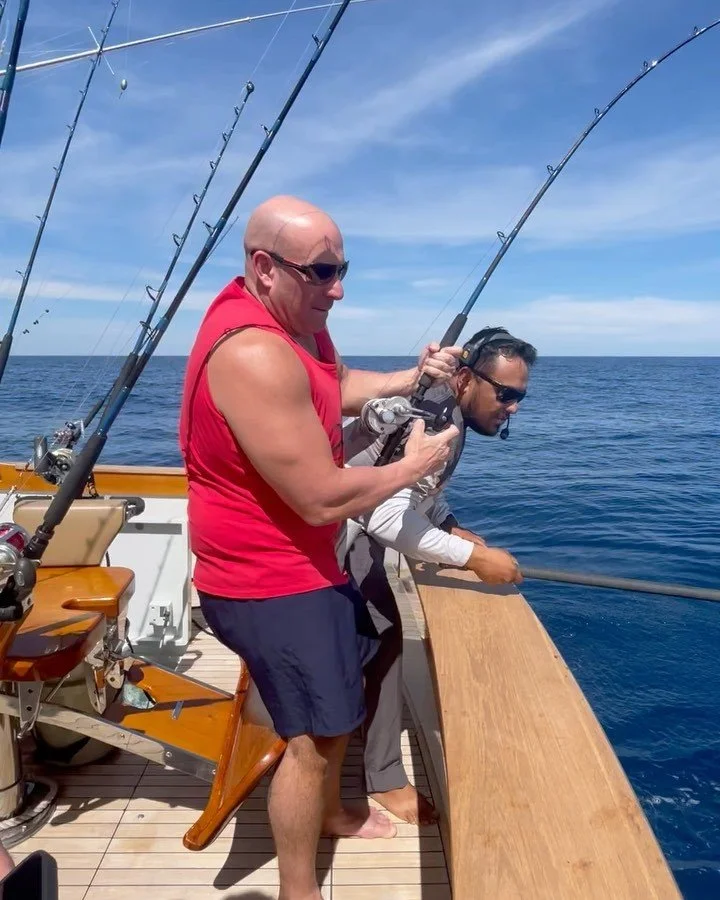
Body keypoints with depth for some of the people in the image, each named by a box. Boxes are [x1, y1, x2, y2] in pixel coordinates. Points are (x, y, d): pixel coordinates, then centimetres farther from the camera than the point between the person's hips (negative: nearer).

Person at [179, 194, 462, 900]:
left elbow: (339, 386, 19)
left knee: (344, 687, 25)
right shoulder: (255, 355, -31)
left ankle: (331, 813, 50)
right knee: (315, 736, 0)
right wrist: (412, 466, -13)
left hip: (305, 560, 11)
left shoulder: (296, 320, 1)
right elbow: (324, 498, -29)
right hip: (269, 583, -11)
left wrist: (411, 379, 2)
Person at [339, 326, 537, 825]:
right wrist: (473, 556, -30)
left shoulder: (452, 414, 5)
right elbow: (386, 516, -35)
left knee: (384, 636, 16)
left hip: (358, 533, 10)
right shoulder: (427, 412, -27)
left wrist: (452, 527, -1)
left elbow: (422, 493, 17)